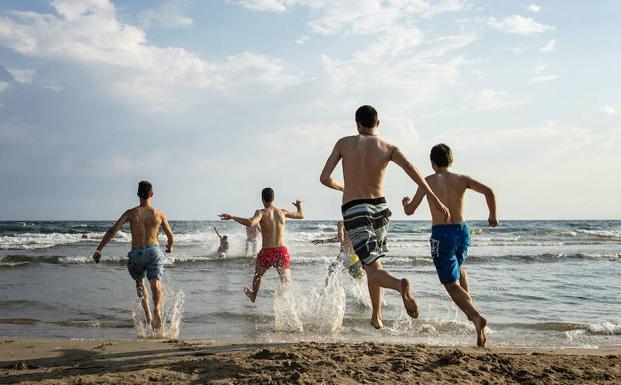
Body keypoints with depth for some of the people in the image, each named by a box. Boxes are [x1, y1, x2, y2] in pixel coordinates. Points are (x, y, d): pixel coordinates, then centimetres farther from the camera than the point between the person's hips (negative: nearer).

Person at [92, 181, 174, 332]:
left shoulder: (131, 213, 1)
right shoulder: (159, 214, 4)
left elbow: (112, 230, -6)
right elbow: (171, 236, 13)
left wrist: (99, 250, -4)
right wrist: (170, 247, 36)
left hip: (136, 253, 1)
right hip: (154, 251, -1)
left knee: (139, 283, 23)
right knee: (156, 285, -8)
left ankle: (148, 317, 15)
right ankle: (157, 309, -39)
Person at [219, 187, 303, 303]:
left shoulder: (261, 212, -8)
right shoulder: (282, 212, 4)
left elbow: (250, 223, -29)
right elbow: (301, 215, 19)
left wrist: (232, 217, -20)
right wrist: (299, 205, 41)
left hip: (266, 252, -1)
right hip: (282, 251, 1)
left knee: (258, 275, 28)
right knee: (287, 282, 2)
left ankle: (253, 296, 51)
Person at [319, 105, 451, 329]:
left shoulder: (344, 143, 1)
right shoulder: (388, 148, 2)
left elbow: (325, 178, -1)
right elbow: (410, 168, -16)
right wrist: (434, 199, -18)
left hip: (353, 211, -3)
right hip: (380, 209, 3)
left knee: (374, 271, -8)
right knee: (373, 262, 25)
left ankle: (400, 285, -41)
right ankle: (376, 316, 30)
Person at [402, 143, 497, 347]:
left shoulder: (428, 181, -2)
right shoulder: (461, 179, 5)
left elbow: (409, 211, 0)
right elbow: (488, 191, -4)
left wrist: (406, 202, 23)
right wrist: (492, 215, 11)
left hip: (441, 234, -4)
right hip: (462, 231, 4)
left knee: (452, 284, 0)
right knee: (457, 268, 33)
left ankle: (476, 317, -20)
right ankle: (470, 308, 22)